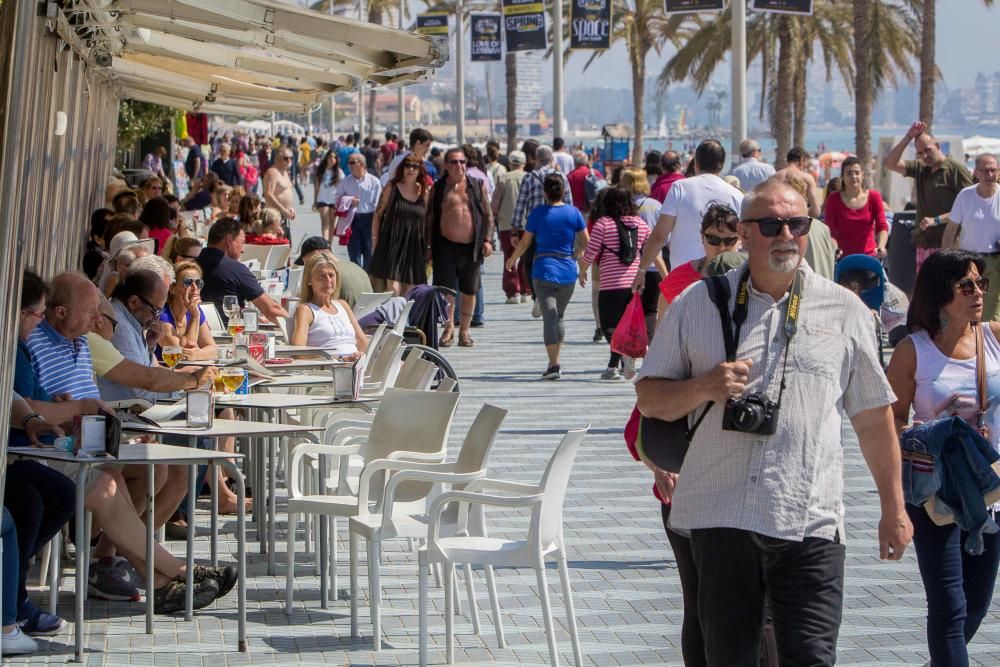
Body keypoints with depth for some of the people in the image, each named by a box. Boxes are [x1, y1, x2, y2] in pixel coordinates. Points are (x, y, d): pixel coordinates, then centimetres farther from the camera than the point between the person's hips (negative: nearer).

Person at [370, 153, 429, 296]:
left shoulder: (425, 192, 8)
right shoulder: (392, 188, 1)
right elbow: (377, 215, 3)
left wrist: (428, 248, 8)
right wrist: (375, 242, -3)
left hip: (414, 247, 3)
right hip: (392, 245, -3)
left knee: (408, 293, 8)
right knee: (393, 289, -15)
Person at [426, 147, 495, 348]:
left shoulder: (478, 186, 8)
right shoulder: (438, 188, 5)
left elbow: (488, 215, 10)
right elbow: (430, 218, 6)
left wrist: (487, 240, -1)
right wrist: (429, 246, 1)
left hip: (471, 247, 1)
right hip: (446, 246, -1)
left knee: (469, 290, 7)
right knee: (446, 289, -2)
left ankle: (464, 330, 18)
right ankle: (448, 328, 12)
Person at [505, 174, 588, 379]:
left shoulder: (538, 213, -4)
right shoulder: (573, 213, 2)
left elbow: (524, 242, 2)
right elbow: (586, 242, 5)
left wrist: (512, 260, 19)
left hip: (544, 270, -3)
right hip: (568, 271, 3)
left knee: (549, 317, -8)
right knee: (558, 316, 18)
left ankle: (554, 364, -18)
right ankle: (555, 361, 21)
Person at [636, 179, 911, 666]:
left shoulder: (844, 310, 8)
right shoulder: (697, 305, 7)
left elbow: (874, 416, 13)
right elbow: (649, 398, 9)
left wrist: (893, 508, 13)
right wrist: (704, 388, -11)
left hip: (809, 522, -1)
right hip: (718, 516, 1)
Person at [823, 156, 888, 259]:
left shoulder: (874, 197, 5)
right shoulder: (834, 200, 2)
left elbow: (882, 227, -3)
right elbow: (830, 231, -3)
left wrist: (880, 247, -23)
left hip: (869, 257, 1)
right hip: (843, 259, -1)